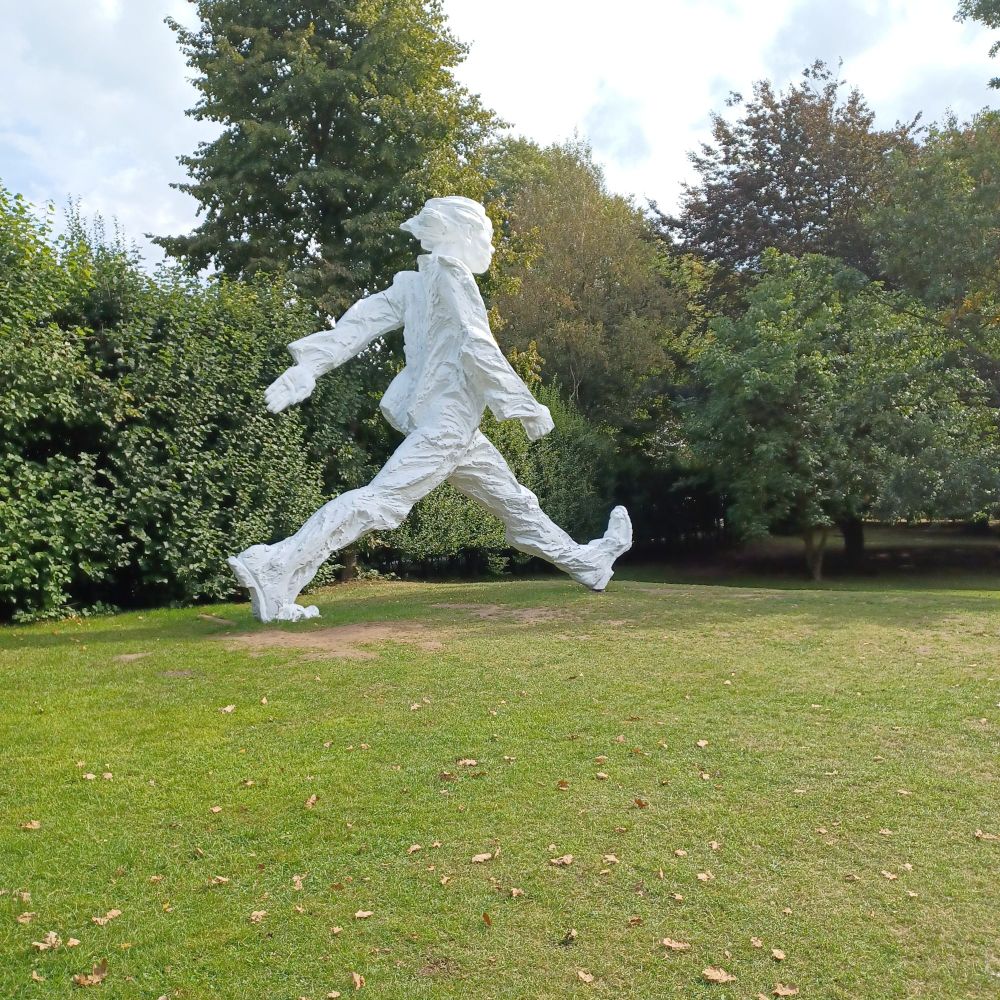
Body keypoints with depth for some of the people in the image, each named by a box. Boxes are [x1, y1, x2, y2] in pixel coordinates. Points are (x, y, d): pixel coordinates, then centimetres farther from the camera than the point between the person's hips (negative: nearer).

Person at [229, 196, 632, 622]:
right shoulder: (452, 275, -8)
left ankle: (584, 562, 33)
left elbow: (362, 321, 7)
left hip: (455, 426, 10)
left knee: (512, 499, 18)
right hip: (446, 419, -10)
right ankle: (272, 568, -17)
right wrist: (527, 406, -12)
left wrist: (307, 366, 2)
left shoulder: (413, 282, 15)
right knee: (380, 500, -16)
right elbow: (477, 347, -17)